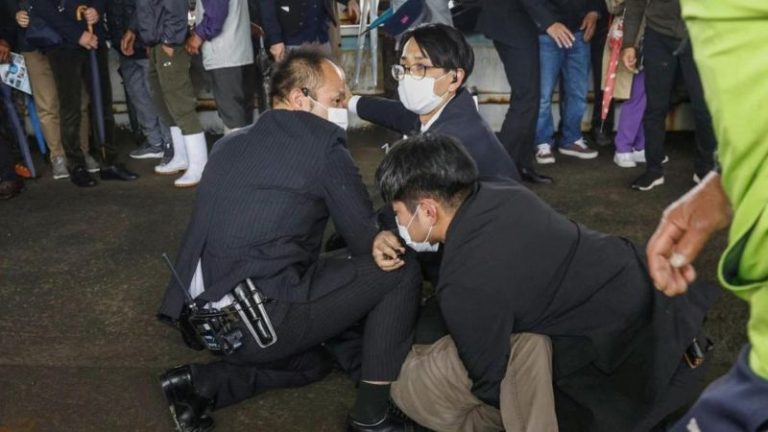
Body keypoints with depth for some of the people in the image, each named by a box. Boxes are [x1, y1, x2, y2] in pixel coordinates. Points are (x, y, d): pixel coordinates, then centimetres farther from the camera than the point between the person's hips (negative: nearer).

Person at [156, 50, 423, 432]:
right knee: (400, 269, 3)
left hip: (202, 316, 9)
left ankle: (201, 383, 14)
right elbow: (367, 242, 1)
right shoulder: (323, 142, -5)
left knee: (313, 362, 34)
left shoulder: (231, 142, 17)